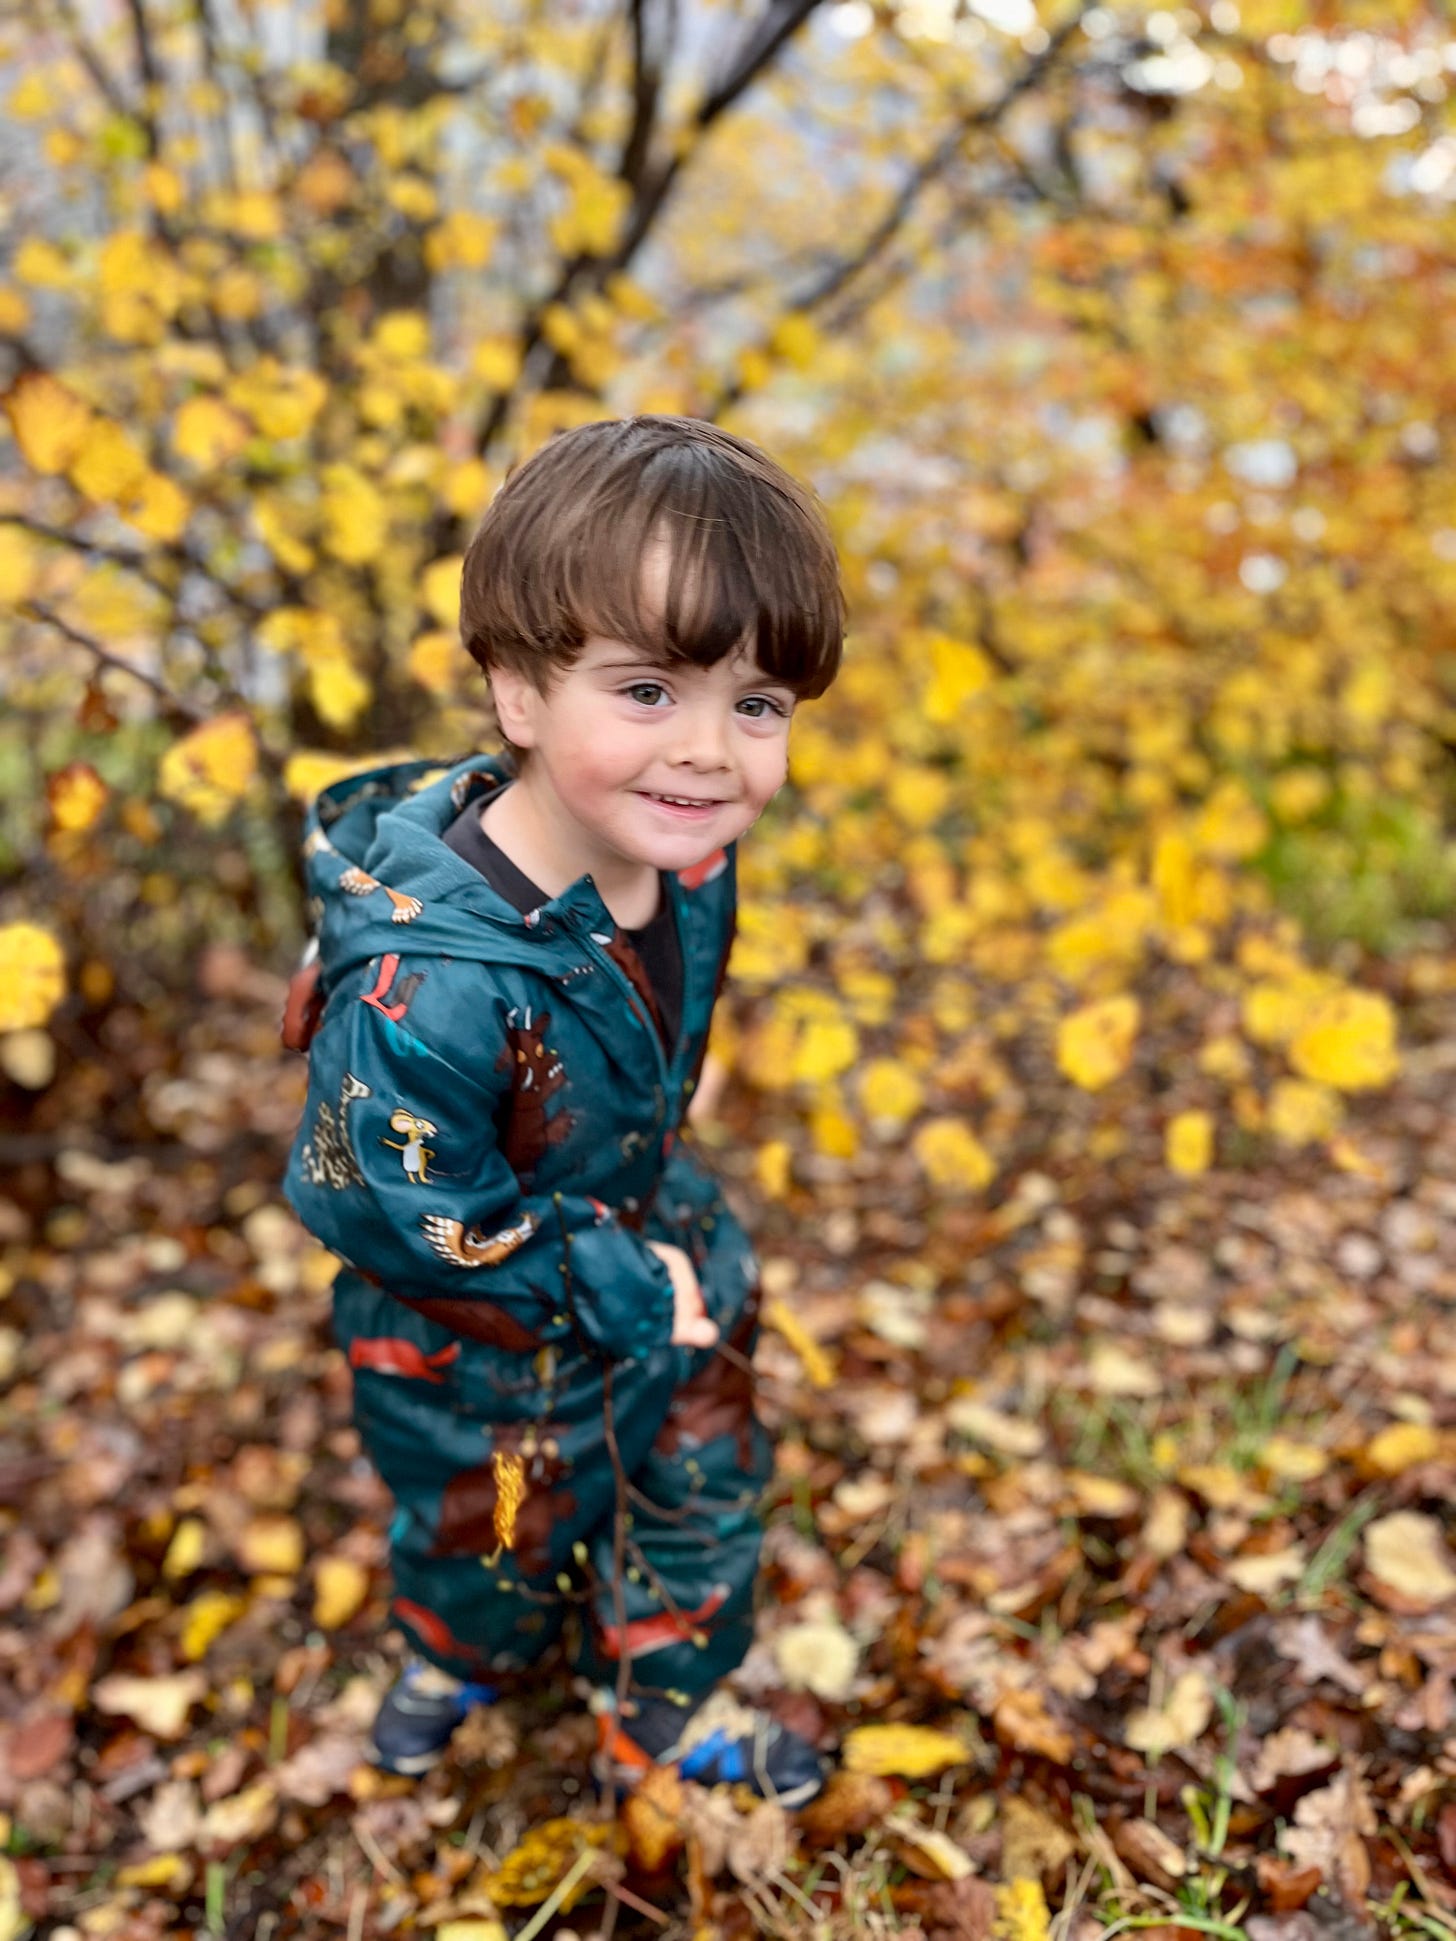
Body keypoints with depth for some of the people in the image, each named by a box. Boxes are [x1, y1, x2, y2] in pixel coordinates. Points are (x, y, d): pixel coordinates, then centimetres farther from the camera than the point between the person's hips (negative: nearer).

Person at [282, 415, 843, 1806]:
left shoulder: (683, 857, -19)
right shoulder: (428, 984, -42)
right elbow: (398, 1210, -29)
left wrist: (670, 1232, 6)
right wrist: (613, 1279, -22)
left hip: (659, 1257, 5)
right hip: (479, 1341, -5)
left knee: (703, 1493, 25)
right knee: (499, 1536, 26)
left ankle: (671, 1713, 57)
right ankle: (462, 1654, 65)